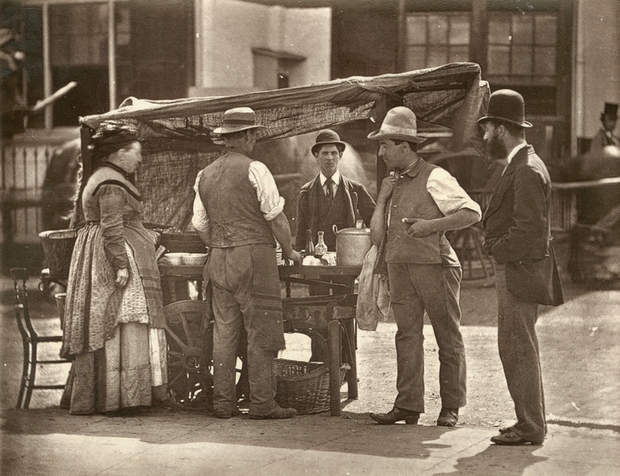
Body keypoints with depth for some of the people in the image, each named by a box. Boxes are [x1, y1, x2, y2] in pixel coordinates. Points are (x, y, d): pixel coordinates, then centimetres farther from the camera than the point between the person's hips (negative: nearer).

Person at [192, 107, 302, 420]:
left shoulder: (205, 175, 11)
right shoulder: (254, 170, -8)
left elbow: (200, 226, 15)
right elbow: (276, 217, -8)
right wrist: (289, 251, 5)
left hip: (219, 260, 6)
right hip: (254, 255, -6)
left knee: (224, 331, 8)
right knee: (261, 331, -3)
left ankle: (223, 403, 9)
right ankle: (262, 403, -3)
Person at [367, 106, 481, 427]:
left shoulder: (434, 178, -6)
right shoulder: (390, 183, 15)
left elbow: (472, 212, -10)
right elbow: (377, 235, 15)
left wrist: (431, 225, -15)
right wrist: (382, 198, 1)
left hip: (434, 266, -6)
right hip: (399, 267, 6)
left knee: (448, 337, 3)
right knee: (407, 335, 2)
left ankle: (450, 407, 10)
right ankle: (408, 406, 2)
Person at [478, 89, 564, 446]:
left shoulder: (527, 171, -17)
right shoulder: (521, 165, 16)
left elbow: (529, 229, -23)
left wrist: (498, 250, -11)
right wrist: (498, 247, 10)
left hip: (520, 270, -11)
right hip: (515, 270, 11)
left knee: (518, 349, -6)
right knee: (519, 349, 15)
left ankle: (530, 427, -1)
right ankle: (532, 420, 22)